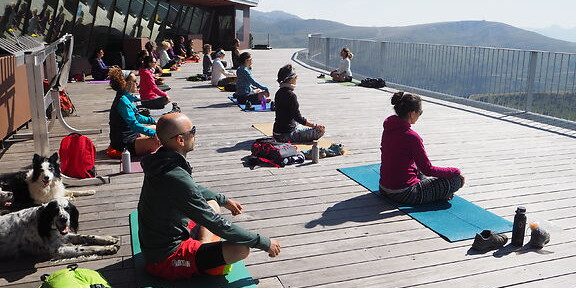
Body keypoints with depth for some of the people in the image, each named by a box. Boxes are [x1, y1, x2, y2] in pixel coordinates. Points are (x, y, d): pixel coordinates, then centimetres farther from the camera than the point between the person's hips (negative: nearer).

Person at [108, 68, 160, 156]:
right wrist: (153, 133, -30)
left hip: (131, 134, 11)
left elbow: (136, 117, 26)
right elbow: (133, 124, -27)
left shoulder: (127, 98, 12)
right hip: (124, 143, -11)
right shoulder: (123, 101, -20)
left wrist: (152, 120, 18)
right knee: (157, 142, -32)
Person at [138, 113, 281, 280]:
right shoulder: (176, 178, -30)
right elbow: (217, 225, -26)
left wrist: (224, 200, 27)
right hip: (165, 260, -10)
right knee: (241, 249, -23)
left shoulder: (161, 162, -1)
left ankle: (203, 251, 2)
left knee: (212, 204, 22)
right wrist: (264, 243, -17)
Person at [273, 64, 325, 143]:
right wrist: (315, 126, -11)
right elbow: (298, 118, -19)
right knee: (320, 130, -5)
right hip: (286, 135, -9)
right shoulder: (291, 95, -22)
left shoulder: (279, 92, 6)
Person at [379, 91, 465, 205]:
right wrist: (456, 171, -2)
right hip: (404, 194, -8)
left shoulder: (388, 129, 2)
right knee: (456, 179, 0)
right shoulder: (411, 136, -22)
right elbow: (428, 170, -16)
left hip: (384, 189, 8)